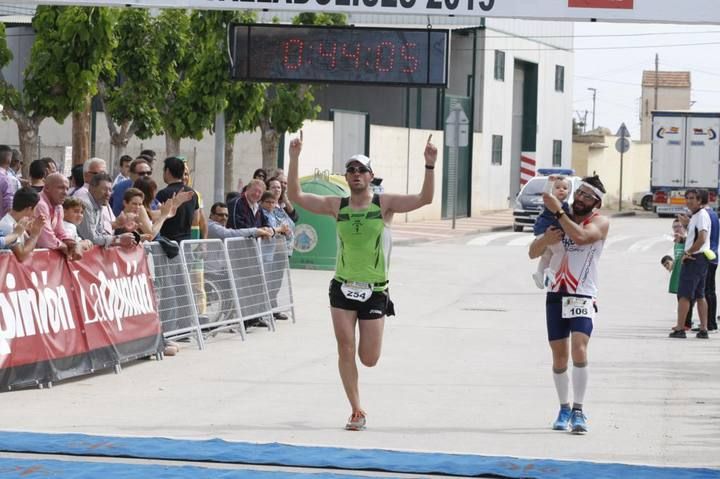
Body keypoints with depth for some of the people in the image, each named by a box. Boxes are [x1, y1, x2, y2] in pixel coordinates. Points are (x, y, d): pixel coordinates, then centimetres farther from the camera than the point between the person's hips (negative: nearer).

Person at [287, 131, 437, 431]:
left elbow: (424, 198, -13)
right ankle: (357, 411, 5)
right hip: (343, 288, 2)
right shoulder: (336, 206, 2)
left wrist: (430, 166, -24)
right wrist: (294, 158, -10)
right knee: (345, 350, -7)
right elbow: (295, 196, -2)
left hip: (375, 291, -1)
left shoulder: (385, 204, -3)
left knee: (369, 359, -1)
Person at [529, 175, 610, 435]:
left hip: (583, 296, -5)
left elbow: (581, 236, -26)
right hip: (556, 294, 5)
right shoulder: (559, 220, 11)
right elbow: (533, 253, 10)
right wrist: (545, 238, -11)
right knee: (559, 355, 8)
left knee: (579, 348, -21)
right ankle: (564, 408, 22)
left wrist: (558, 211, -21)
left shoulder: (599, 222, -4)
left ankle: (578, 410, -19)